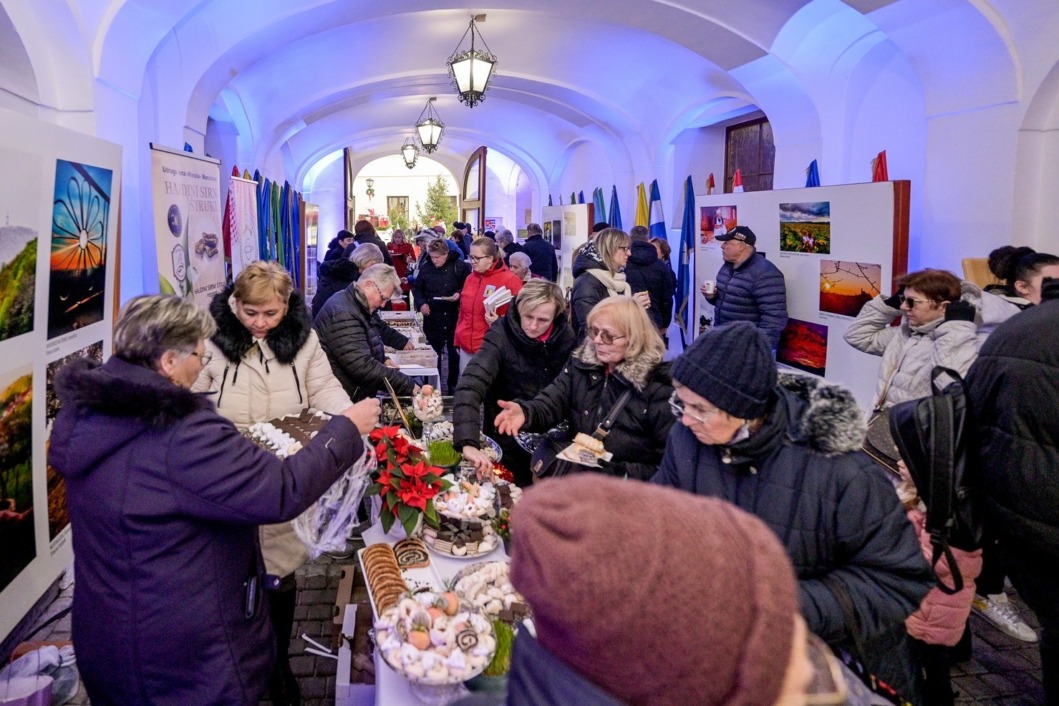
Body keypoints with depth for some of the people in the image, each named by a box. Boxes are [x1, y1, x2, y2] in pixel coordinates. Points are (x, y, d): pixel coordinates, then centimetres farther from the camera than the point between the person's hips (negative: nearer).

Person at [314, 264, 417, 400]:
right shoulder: (343, 313, -21)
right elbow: (362, 367, -29)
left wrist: (383, 359, 6)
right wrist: (409, 386, -26)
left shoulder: (362, 307, 9)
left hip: (354, 394, 9)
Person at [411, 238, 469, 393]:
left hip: (453, 317, -2)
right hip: (432, 317, 3)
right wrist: (421, 303, -3)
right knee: (434, 353, 12)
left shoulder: (459, 266, -8)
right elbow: (417, 287, 13)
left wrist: (460, 294, -19)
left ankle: (452, 386, 19)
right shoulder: (425, 267, 1)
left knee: (454, 353, 5)